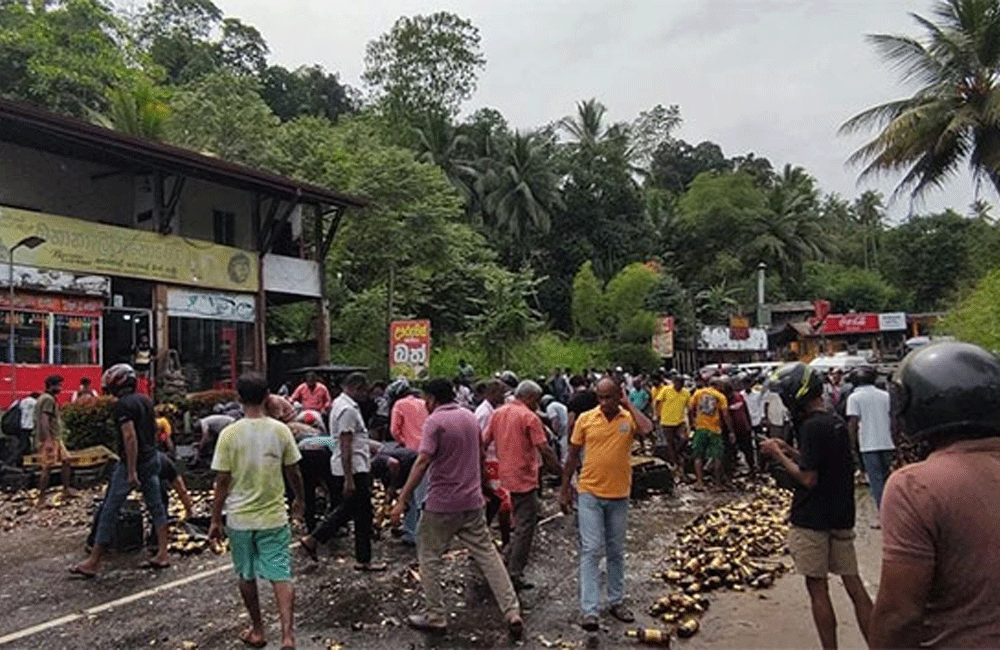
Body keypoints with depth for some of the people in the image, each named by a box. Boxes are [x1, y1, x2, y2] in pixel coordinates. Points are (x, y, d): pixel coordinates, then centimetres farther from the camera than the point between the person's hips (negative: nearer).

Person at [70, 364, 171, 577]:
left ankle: (93, 562, 10)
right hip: (152, 458, 8)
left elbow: (130, 437, -23)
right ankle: (162, 554, 13)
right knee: (156, 506, 10)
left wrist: (131, 471, -23)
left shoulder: (122, 405, -16)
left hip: (132, 462, -8)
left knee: (110, 511, 2)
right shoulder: (145, 400, 9)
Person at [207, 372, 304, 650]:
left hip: (240, 518, 0)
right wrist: (299, 500, 19)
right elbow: (293, 473, 1)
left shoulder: (229, 434, -10)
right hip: (274, 516, 0)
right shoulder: (281, 430, -6)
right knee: (281, 576, 4)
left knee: (246, 576, 18)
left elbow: (222, 482, -7)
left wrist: (215, 520, 3)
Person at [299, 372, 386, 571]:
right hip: (354, 470, -10)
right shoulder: (348, 410, -21)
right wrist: (349, 479, -24)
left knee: (347, 509, 21)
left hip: (353, 468, 10)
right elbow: (345, 447, -24)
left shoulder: (339, 403, 12)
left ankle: (312, 539, 23)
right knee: (363, 515, 2)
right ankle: (364, 560, 14)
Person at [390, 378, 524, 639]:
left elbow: (422, 463, -22)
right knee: (487, 554, 9)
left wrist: (402, 500, -21)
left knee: (429, 557, 11)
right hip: (473, 502, 6)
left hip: (442, 504, -6)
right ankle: (512, 613, 6)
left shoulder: (435, 421, -13)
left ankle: (436, 617, 16)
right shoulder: (470, 417, 9)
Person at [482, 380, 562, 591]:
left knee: (520, 523, 22)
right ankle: (515, 574, 6)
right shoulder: (529, 417, -13)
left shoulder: (498, 413, 8)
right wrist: (561, 471, -8)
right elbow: (544, 450, -16)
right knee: (525, 527, 2)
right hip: (524, 478, -7)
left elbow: (483, 443, 8)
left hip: (506, 477, 7)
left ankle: (506, 560, 21)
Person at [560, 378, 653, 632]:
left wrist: (628, 404, -17)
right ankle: (589, 610, -3)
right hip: (589, 494, -1)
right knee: (591, 550, -6)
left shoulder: (629, 419, -5)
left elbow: (647, 430, -29)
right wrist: (565, 490, 5)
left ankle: (616, 601, 31)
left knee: (616, 552, 16)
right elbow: (573, 455, 4)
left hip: (618, 495, 1)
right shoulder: (585, 419, -4)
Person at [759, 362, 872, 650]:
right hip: (841, 517, 8)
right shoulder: (837, 422, 8)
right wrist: (789, 450, 13)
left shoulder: (813, 426, -20)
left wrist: (778, 455, -11)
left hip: (813, 520, -8)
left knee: (817, 588, 4)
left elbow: (808, 478, -21)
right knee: (853, 584, 12)